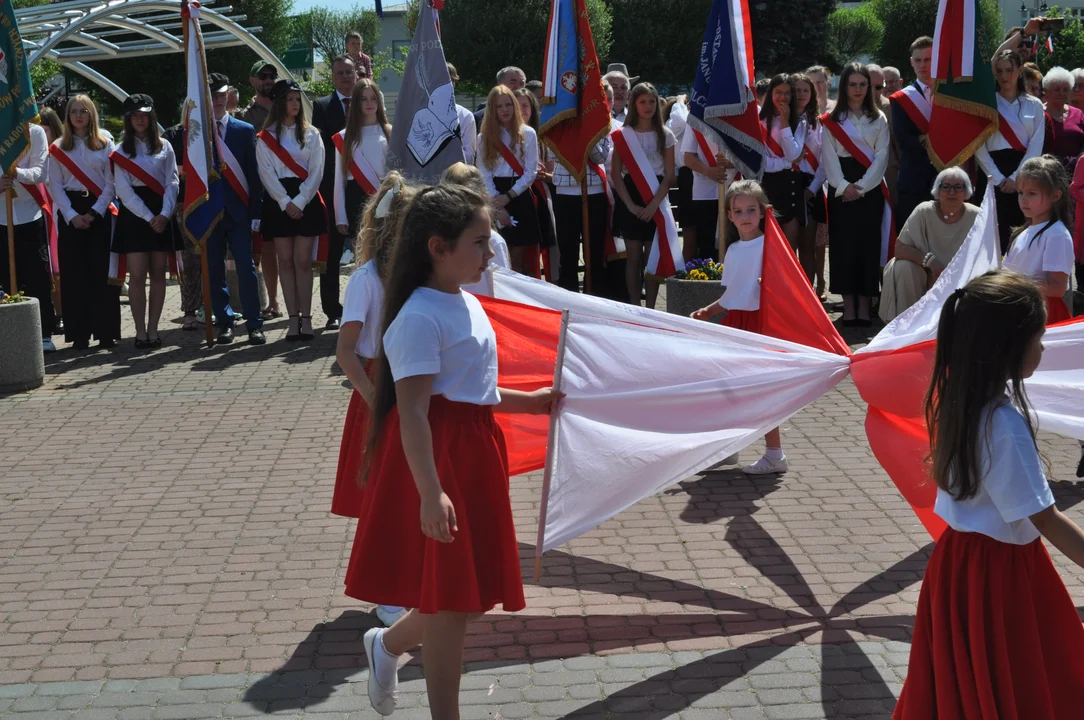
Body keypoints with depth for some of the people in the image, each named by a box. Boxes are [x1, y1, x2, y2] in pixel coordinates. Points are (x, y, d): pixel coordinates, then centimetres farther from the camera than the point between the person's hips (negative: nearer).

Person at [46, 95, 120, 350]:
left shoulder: (104, 145, 6)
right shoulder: (58, 148, 7)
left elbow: (111, 183, 1)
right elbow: (55, 186, 1)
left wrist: (94, 212, -10)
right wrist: (72, 215, -11)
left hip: (99, 211, 0)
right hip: (70, 213, 1)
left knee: (102, 271, -4)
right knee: (74, 273, -1)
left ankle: (106, 331, 0)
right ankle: (79, 333, 2)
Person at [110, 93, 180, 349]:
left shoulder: (164, 147, 9)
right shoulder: (122, 151, 4)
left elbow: (172, 182, 3)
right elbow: (123, 189, -3)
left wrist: (164, 214, -11)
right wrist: (148, 217, -12)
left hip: (161, 216, 2)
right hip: (134, 215, -2)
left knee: (158, 273, 2)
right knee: (138, 275, -7)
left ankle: (153, 329, 8)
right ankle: (140, 332, -3)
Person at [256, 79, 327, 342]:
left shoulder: (311, 134, 7)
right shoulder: (265, 138, 6)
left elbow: (316, 172, 0)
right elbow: (267, 174, -2)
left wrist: (299, 202, -11)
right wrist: (286, 202, -13)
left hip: (306, 200, 0)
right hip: (278, 202, 0)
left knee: (303, 261, -3)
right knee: (286, 262, 1)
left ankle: (306, 319, 0)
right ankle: (293, 320, 2)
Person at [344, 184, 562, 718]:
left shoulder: (466, 304, 12)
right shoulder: (419, 318, -18)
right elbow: (412, 413, -25)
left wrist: (529, 402, 21)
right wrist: (430, 492, -32)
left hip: (473, 453, 9)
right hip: (440, 459, -9)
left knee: (471, 592, 17)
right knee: (450, 600, 1)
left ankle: (388, 644, 41)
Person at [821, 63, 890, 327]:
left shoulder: (878, 119, 10)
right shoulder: (831, 120, 6)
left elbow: (881, 156, 1)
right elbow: (829, 157, -1)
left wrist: (861, 186, -11)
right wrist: (843, 186, -15)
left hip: (870, 188, 1)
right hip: (841, 189, -1)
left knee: (868, 243, -2)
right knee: (843, 243, -3)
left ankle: (865, 305, 2)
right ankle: (848, 305, 1)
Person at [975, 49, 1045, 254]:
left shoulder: (1034, 106, 8)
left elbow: (1036, 147, 1)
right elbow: (979, 147, -3)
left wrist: (1015, 177, -9)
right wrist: (998, 178, -10)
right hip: (993, 175, -1)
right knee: (995, 231, -5)